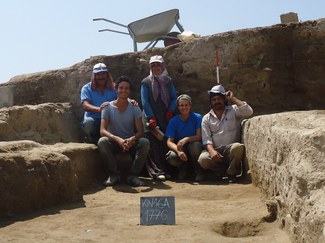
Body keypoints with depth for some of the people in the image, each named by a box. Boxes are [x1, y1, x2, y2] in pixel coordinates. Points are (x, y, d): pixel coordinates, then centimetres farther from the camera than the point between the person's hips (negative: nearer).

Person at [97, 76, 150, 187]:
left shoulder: (135, 109, -1)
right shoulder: (108, 107, -5)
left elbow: (141, 132, -9)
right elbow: (102, 131, -17)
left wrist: (131, 139, -34)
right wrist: (117, 139, -38)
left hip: (130, 143, 1)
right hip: (114, 143, -1)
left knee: (145, 142, -28)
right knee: (102, 141, -32)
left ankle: (133, 175, -17)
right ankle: (114, 174, -17)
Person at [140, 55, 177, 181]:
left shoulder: (168, 81, 15)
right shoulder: (146, 82, 5)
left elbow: (174, 98, 11)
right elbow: (145, 101, -3)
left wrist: (170, 111, -6)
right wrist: (151, 118, -13)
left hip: (167, 118, 3)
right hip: (152, 119, -3)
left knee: (167, 144, -1)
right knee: (154, 146, -9)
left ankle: (167, 170, 5)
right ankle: (157, 171, -10)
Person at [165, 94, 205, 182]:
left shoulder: (197, 118, -4)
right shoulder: (173, 121, -2)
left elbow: (199, 136, -12)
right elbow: (169, 142, -9)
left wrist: (186, 139, -31)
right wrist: (178, 151, -30)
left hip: (193, 150, -1)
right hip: (180, 148, 1)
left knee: (195, 145, -36)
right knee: (171, 157, -32)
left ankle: (198, 170, -8)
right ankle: (184, 167, 6)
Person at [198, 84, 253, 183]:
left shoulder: (233, 110, 8)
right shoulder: (206, 118, 11)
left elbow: (248, 111, -13)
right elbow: (206, 139, 0)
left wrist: (233, 99, -7)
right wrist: (212, 151, -21)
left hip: (231, 150, -1)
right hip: (215, 151, 1)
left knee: (238, 147, -35)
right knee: (203, 159, -30)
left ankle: (231, 173, -9)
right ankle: (222, 170, 1)